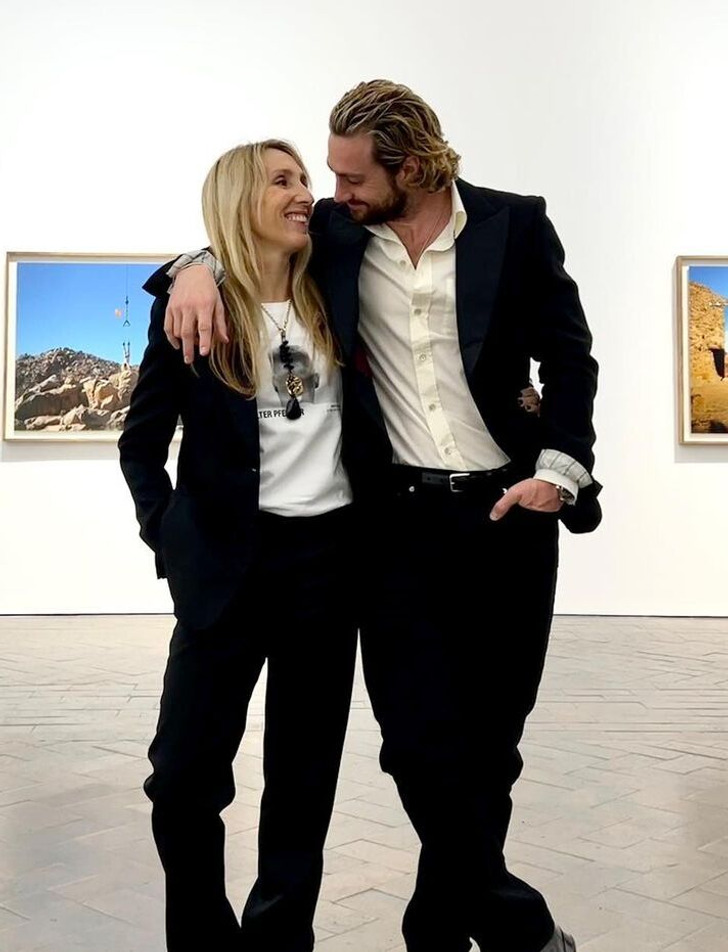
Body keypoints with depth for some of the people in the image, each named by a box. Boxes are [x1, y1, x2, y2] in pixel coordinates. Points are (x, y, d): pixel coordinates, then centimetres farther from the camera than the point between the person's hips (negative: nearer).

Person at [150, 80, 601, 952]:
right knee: (424, 745, -6)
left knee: (488, 739, 10)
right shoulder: (336, 232, 2)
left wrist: (560, 470, -10)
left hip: (509, 513, 0)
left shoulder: (514, 226, -1)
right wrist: (201, 265, -5)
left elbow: (569, 358, 2)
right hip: (398, 521, 0)